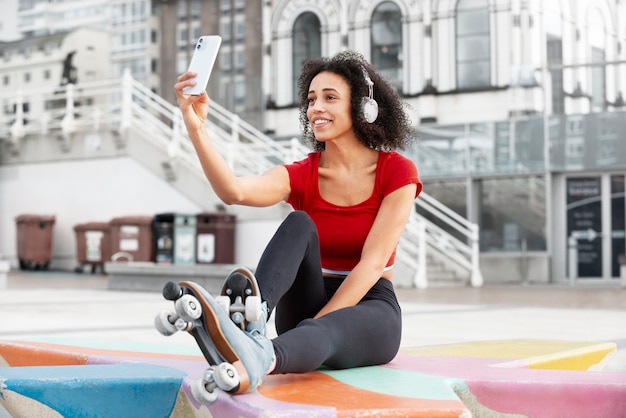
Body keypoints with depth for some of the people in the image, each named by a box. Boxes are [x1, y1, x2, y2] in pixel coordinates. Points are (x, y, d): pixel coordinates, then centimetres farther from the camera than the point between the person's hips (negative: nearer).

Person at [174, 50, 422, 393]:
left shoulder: (396, 172, -5)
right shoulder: (301, 175, 0)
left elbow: (372, 262, -15)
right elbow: (234, 191, -22)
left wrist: (315, 327, -25)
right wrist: (195, 127, -36)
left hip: (369, 310, -2)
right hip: (308, 304, 2)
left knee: (326, 332, -40)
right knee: (299, 225, -27)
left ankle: (260, 358, -73)